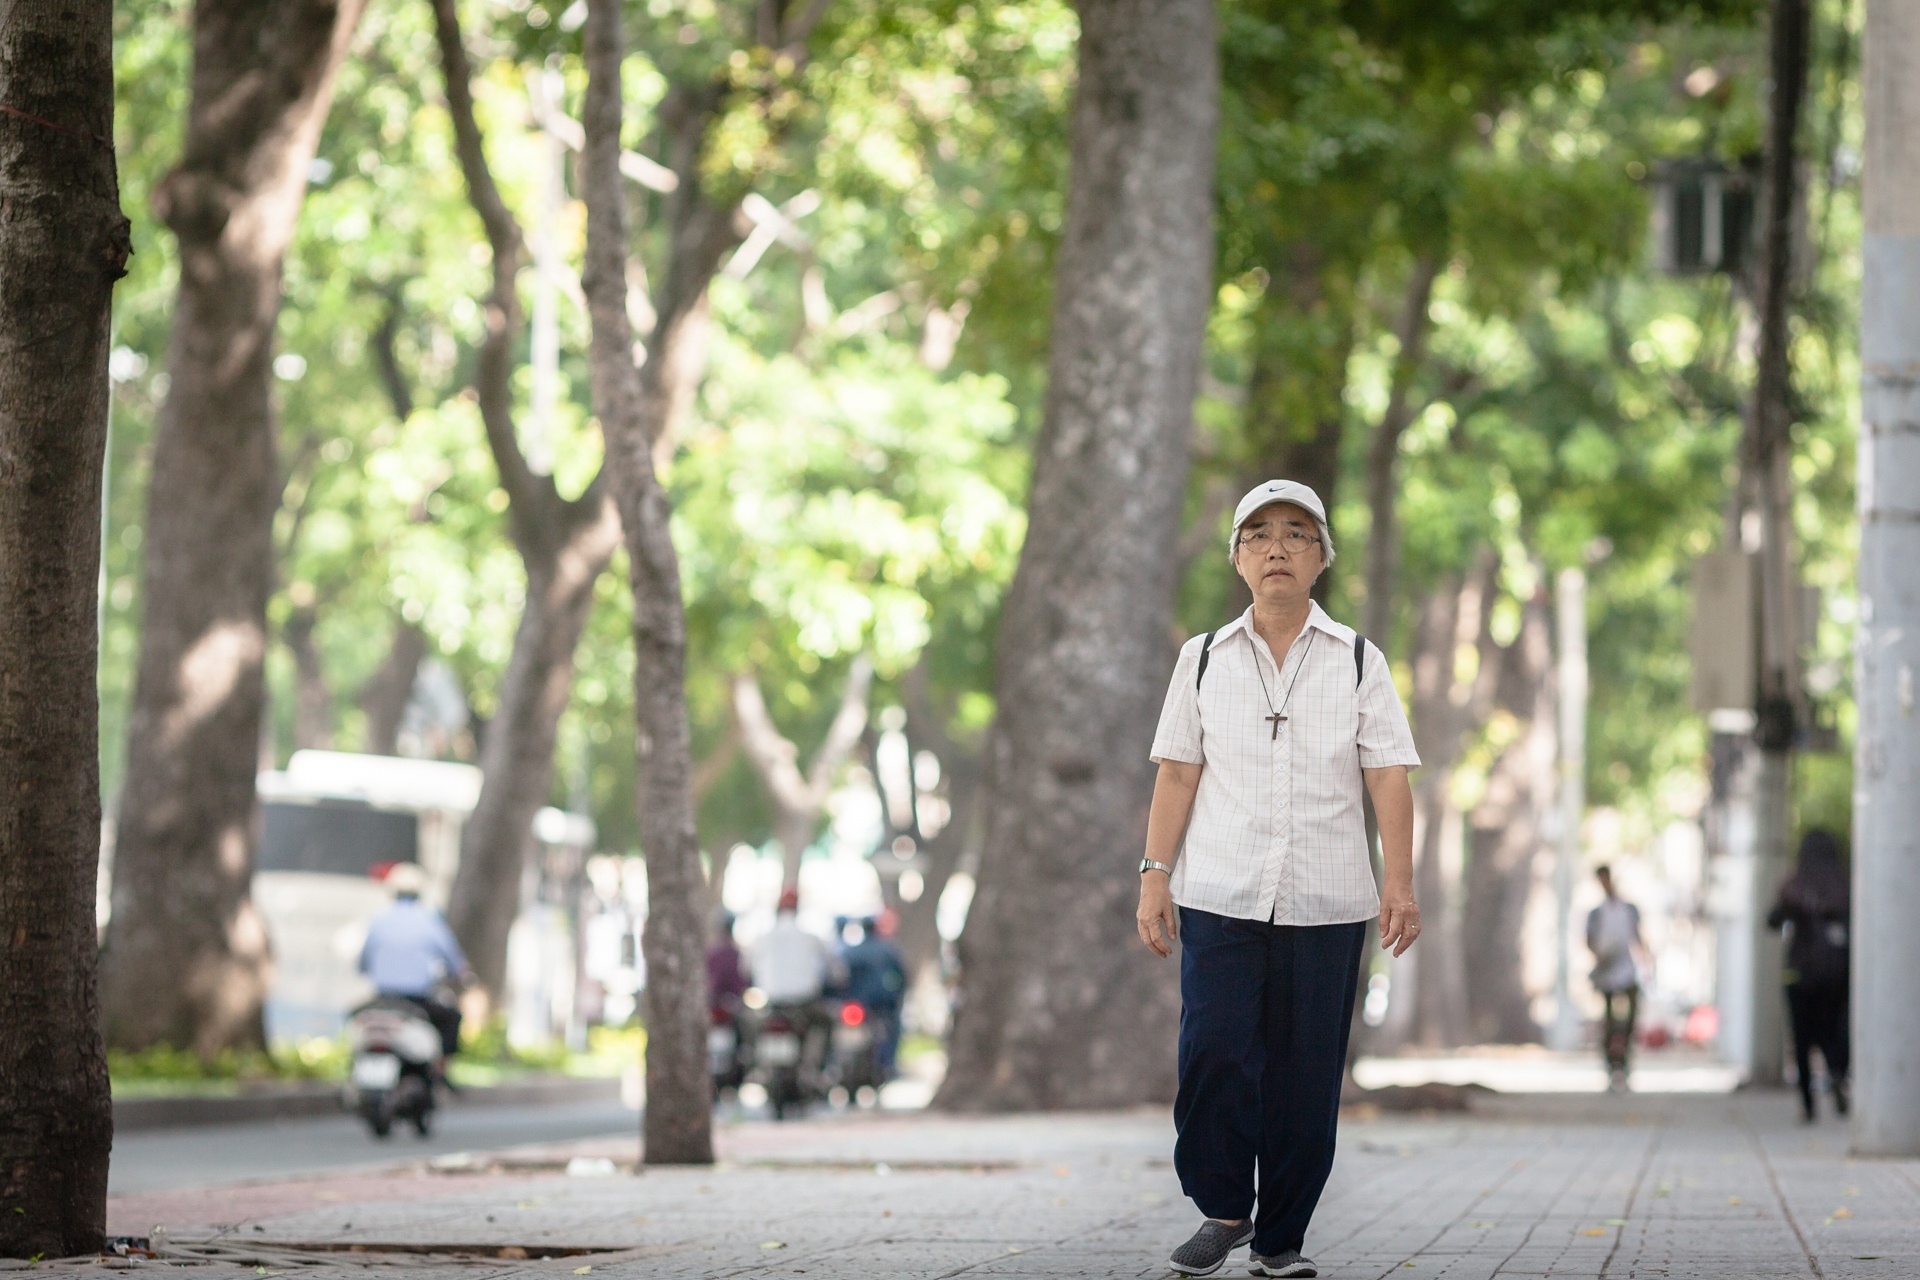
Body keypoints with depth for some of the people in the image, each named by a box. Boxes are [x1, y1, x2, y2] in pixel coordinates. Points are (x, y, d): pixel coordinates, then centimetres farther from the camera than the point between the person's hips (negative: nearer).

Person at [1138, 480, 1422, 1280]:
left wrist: (1400, 883, -7)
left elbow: (1387, 777, 3)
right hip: (1219, 895, 0)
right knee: (1213, 1053, -12)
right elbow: (1177, 773, 10)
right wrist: (1156, 875, 1)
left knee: (1306, 1071, -1)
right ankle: (1222, 1209, 6)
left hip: (1326, 902, 0)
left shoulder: (1358, 663, 9)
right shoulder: (1203, 660, 11)